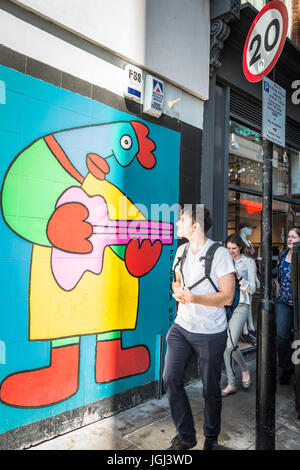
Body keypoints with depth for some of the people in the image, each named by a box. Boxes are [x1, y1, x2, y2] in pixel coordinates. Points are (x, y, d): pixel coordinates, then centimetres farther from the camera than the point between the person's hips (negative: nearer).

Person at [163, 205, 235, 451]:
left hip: (210, 333, -5)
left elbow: (227, 297, -16)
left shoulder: (219, 253, -14)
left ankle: (211, 437, 36)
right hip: (181, 327, 6)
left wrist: (194, 298, -27)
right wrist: (177, 290, -6)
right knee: (170, 379, 2)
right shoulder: (181, 251, 5)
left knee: (211, 389, 9)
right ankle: (186, 436, 24)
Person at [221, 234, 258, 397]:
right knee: (226, 346, 3)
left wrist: (239, 277, -19)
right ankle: (231, 384, 15)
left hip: (241, 306, -4)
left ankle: (245, 369, 17)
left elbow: (252, 289, -4)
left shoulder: (249, 262, 1)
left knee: (230, 345, -14)